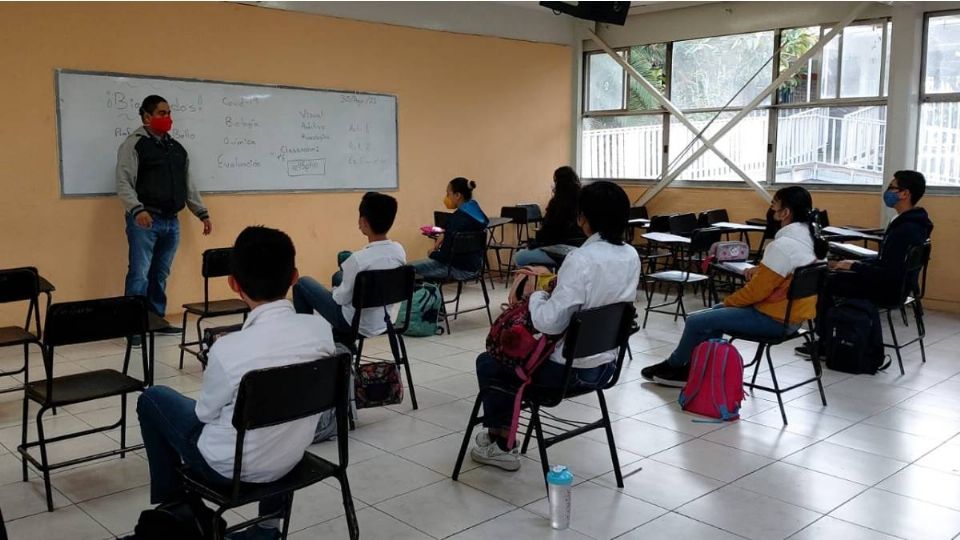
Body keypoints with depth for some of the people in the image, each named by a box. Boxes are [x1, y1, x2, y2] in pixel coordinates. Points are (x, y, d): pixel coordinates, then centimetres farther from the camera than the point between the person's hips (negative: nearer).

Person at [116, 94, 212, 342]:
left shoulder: (177, 148, 17)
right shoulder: (133, 144, -4)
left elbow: (188, 185, 21)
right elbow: (124, 183, -13)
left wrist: (202, 213, 17)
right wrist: (137, 209, -28)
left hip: (171, 221, 6)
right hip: (145, 220, -6)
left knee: (160, 275, 12)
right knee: (139, 274, -5)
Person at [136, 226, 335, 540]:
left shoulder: (230, 348, -29)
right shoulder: (321, 329, -16)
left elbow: (205, 413, -10)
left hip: (232, 468, -4)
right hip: (292, 458, 4)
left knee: (152, 399, 17)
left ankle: (172, 506, 31)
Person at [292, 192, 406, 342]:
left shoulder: (359, 259, -30)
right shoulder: (399, 251, -10)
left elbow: (343, 298, -18)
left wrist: (334, 291, 5)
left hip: (356, 323, -6)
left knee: (302, 283, 11)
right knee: (340, 276, 31)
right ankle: (340, 338, 38)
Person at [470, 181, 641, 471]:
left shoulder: (582, 259, -26)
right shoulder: (631, 256, -2)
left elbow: (550, 322, -28)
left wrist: (535, 294, -9)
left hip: (569, 370, -8)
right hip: (606, 365, 8)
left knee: (487, 363, 15)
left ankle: (502, 446, 24)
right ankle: (500, 429, 38)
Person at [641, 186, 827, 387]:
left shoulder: (784, 245, -27)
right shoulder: (808, 235, 5)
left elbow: (757, 290, -23)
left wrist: (728, 301, -5)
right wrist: (760, 269, 3)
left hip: (775, 318, -10)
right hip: (792, 312, 10)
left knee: (696, 321, -4)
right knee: (717, 312, 23)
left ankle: (673, 367, 20)